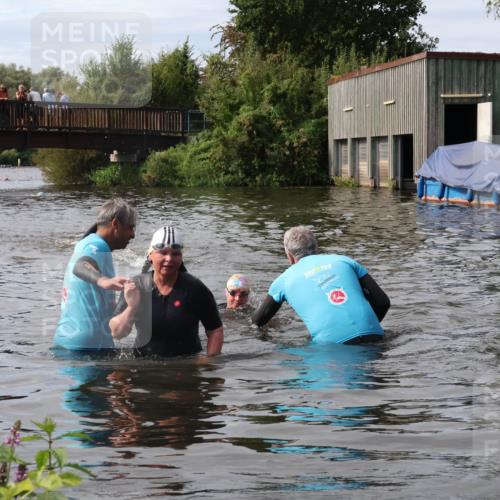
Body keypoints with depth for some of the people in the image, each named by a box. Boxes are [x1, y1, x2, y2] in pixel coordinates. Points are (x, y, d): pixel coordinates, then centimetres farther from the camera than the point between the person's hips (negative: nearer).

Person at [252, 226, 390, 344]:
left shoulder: (284, 280, 17)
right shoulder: (345, 261, 21)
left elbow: (257, 322, 30)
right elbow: (383, 302, 15)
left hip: (331, 344, -3)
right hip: (373, 338, 3)